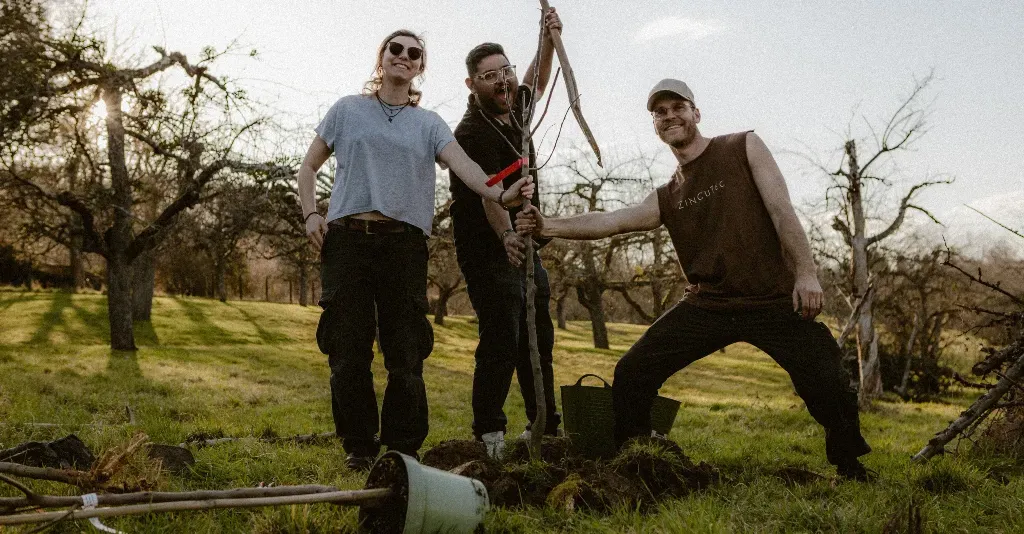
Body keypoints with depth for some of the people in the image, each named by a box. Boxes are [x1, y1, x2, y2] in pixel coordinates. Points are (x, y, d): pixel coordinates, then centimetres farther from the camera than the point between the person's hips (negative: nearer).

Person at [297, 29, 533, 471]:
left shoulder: (429, 124, 14)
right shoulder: (347, 110, 15)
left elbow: (462, 164, -5)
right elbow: (308, 167, 19)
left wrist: (499, 195, -24)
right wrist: (310, 214, 1)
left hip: (404, 241, 0)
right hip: (347, 237, 0)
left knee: (406, 352, -1)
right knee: (348, 349, -1)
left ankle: (403, 448, 11)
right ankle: (359, 446, 13)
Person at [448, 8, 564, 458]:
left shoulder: (512, 112, 4)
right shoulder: (473, 132, -20)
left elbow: (536, 85, 25)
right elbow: (490, 194, -33)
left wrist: (548, 42, 9)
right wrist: (506, 236, -49)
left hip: (523, 245, 9)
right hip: (489, 250, -9)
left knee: (538, 337, 13)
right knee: (501, 339, -14)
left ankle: (544, 425, 24)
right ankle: (488, 433, -3)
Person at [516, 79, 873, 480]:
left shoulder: (743, 147, 3)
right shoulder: (666, 199, 11)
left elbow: (782, 210, -5)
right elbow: (609, 222, -1)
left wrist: (806, 273, -15)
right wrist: (548, 226, -16)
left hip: (774, 302, -3)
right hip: (707, 307, 4)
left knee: (828, 384, -14)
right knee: (631, 374, -6)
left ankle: (850, 468, 14)